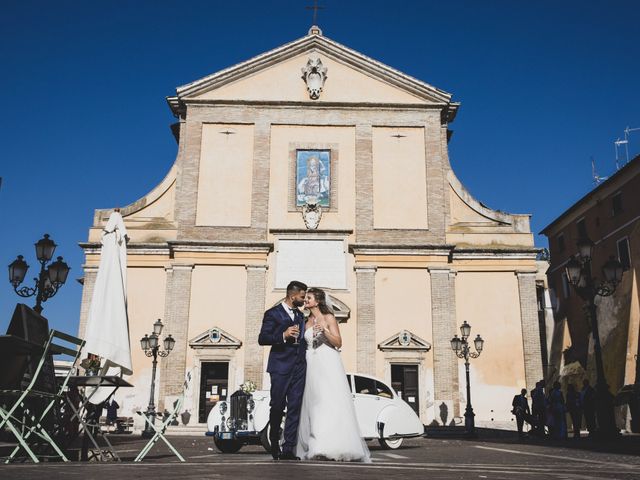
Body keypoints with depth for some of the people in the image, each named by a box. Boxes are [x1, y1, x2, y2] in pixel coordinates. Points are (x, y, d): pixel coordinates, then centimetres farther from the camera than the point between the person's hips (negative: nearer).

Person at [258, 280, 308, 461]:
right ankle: (274, 444, 20)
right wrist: (283, 335, -19)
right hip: (280, 367, -5)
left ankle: (288, 449, 1)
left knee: (295, 408, -1)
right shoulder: (273, 313, -1)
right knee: (277, 407, 1)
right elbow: (262, 339, -8)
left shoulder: (300, 315, 19)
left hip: (299, 368, 5)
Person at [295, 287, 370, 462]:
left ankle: (336, 448, -9)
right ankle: (317, 448, 2)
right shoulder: (307, 322, 15)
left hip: (328, 364, -5)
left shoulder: (329, 318, 2)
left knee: (332, 404, -10)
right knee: (313, 406, 0)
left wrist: (325, 330, -18)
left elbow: (338, 342, -6)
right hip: (311, 366, 5)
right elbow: (304, 344, 17)